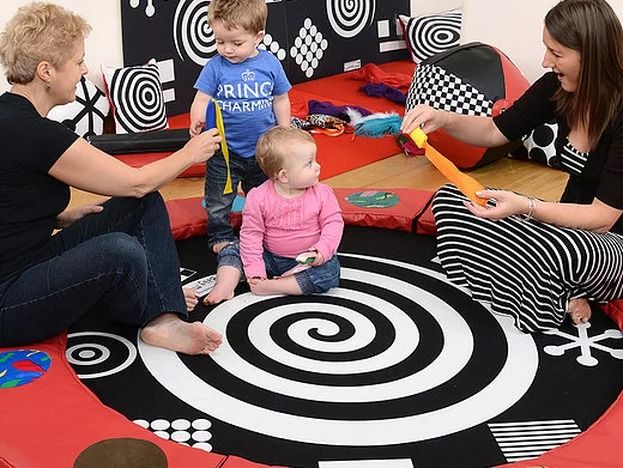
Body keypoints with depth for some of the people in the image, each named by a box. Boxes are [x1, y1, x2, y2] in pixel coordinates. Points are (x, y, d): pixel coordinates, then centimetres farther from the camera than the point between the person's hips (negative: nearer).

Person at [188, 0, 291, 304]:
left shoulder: (269, 64, -7)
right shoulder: (215, 67, -13)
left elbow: (281, 101, 3)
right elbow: (202, 99, -15)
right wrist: (198, 120, -37)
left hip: (262, 150, 2)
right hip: (225, 151, -1)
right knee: (217, 204, 7)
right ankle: (222, 240, 26)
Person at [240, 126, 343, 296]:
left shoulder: (322, 194, -10)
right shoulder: (259, 198, -14)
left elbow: (333, 222, -8)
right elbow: (251, 233, -12)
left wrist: (323, 250, -27)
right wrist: (254, 270, -20)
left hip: (307, 260, 0)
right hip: (270, 259, 0)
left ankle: (270, 286, -28)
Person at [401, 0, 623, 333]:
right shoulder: (557, 87, -7)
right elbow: (495, 132, 6)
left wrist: (524, 207, -35)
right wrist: (444, 119, -13)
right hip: (570, 222, 8)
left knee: (556, 249, -42)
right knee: (450, 199, -5)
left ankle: (556, 297, -5)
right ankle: (563, 294, -7)